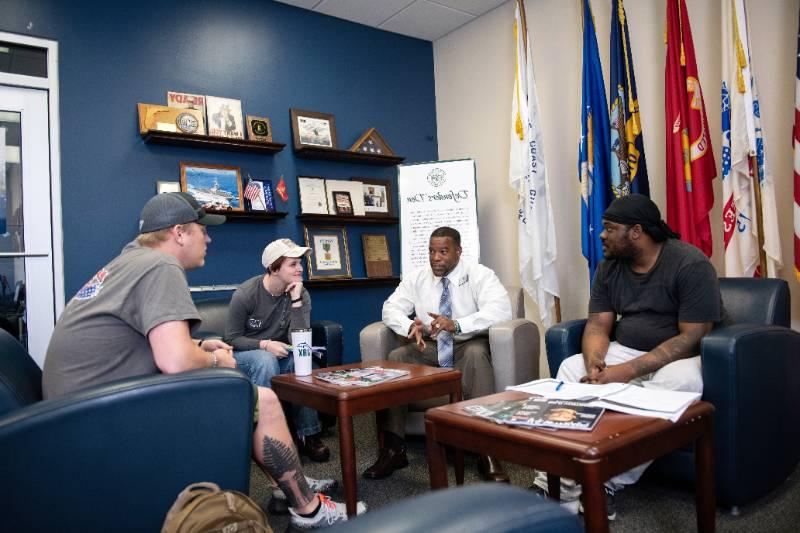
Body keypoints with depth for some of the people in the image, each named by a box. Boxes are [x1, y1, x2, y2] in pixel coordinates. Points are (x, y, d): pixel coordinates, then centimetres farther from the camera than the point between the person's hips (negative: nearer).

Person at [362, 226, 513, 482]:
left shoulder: (480, 275, -7)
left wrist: (456, 325, -36)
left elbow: (501, 310, -23)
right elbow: (391, 308, 1)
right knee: (396, 357, -23)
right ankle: (393, 448, -19)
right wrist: (410, 326, -23)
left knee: (477, 353, -37)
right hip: (428, 347, 4)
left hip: (467, 346, -3)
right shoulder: (417, 277, 5)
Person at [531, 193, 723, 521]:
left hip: (680, 357, -5)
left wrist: (629, 371, -30)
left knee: (680, 382, -37)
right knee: (572, 368, -16)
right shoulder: (610, 268, 3)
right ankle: (557, 482, -21)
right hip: (626, 351, 6)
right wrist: (595, 363, -23)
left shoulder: (690, 265, -15)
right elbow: (598, 326, 0)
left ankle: (609, 484, -26)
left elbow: (693, 338, -22)